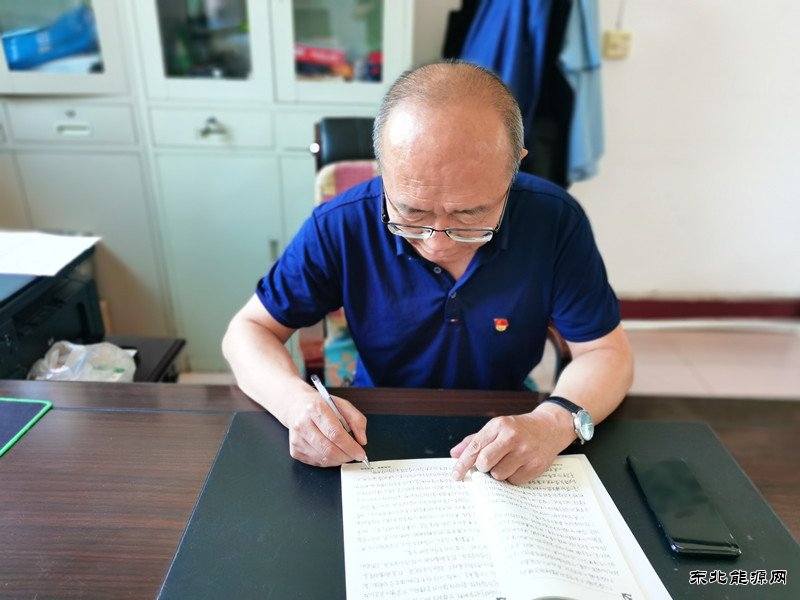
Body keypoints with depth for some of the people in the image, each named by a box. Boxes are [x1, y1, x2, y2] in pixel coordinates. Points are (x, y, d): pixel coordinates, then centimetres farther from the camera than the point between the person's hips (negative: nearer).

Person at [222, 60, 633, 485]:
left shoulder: (555, 221, -17)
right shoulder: (340, 226, -18)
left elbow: (606, 354, -10)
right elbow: (249, 330, -9)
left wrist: (555, 422, -30)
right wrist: (296, 401, -29)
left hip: (504, 430, 1)